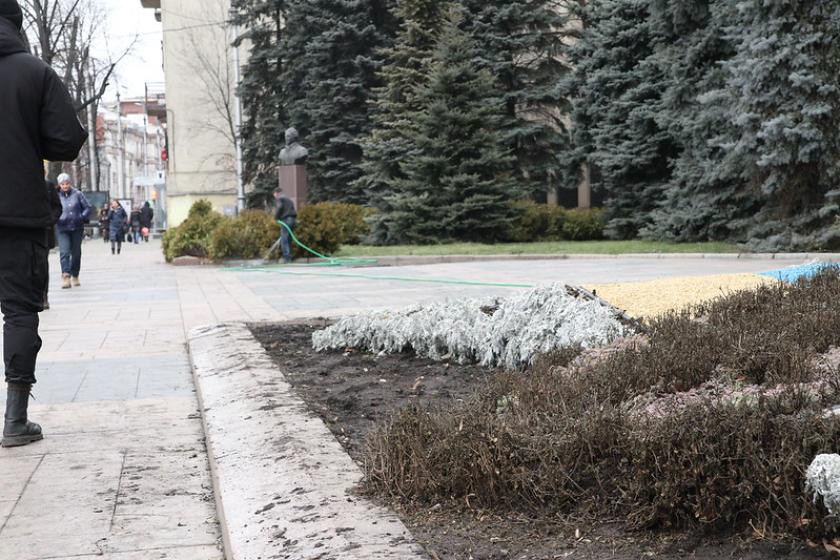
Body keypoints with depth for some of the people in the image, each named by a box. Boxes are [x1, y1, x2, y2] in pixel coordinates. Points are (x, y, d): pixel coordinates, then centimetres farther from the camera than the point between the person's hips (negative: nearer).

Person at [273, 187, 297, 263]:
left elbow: (279, 207, -16)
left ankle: (287, 258, -15)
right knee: (288, 239, 13)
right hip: (293, 219, 8)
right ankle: (289, 257, 14)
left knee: (284, 240, -8)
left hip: (285, 220, -8)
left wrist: (276, 217, -3)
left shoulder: (280, 198, 2)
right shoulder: (288, 199, 28)